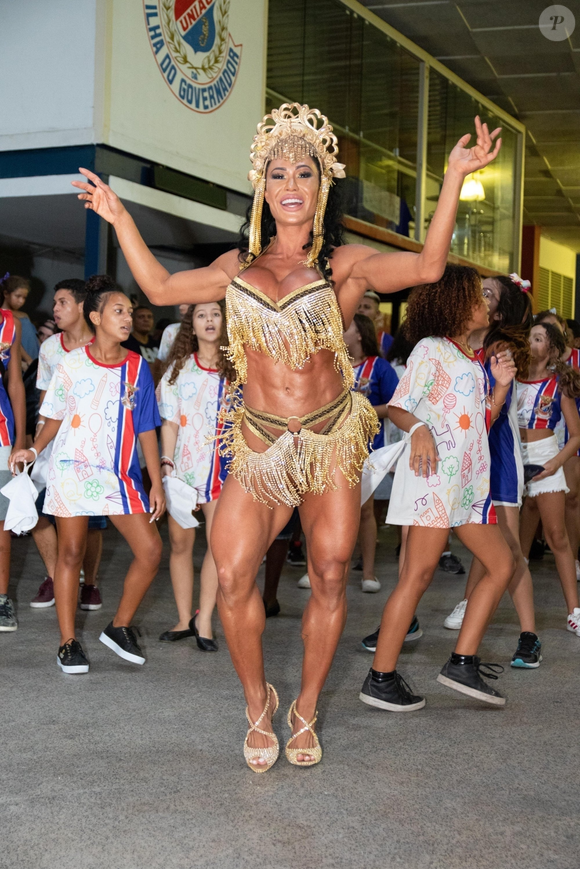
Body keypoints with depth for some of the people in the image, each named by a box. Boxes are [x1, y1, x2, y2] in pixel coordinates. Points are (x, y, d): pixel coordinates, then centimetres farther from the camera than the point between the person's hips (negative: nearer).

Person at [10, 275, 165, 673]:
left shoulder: (137, 367, 3)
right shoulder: (72, 363, -1)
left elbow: (146, 430, 5)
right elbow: (56, 416, 7)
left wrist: (157, 484, 2)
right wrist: (34, 449, -10)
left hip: (120, 474, 2)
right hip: (73, 468, -2)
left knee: (150, 550, -6)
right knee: (71, 552, 1)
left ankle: (120, 627, 13)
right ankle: (68, 642, 11)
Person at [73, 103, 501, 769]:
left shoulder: (343, 262, 1)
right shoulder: (239, 264, 11)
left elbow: (426, 266, -13)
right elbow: (160, 288, 18)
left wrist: (455, 175, -17)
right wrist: (119, 217, 19)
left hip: (332, 442, -1)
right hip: (259, 444, 2)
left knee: (330, 576, 1)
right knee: (232, 576, -10)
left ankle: (305, 713, 21)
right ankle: (258, 704, 13)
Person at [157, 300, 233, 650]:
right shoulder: (180, 367, 11)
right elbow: (170, 421, 8)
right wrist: (166, 461, -2)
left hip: (224, 463, -2)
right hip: (184, 462, 2)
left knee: (219, 542, -8)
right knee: (180, 542, 5)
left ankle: (204, 619, 0)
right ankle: (184, 620, 15)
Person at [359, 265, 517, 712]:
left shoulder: (473, 361, 22)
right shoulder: (432, 349, -2)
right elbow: (398, 407, -10)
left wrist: (501, 385, 10)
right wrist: (420, 429, -30)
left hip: (469, 482, 9)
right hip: (435, 474, -9)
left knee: (502, 564, 8)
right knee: (419, 574, -11)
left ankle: (463, 662, 9)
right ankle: (381, 678, -8)